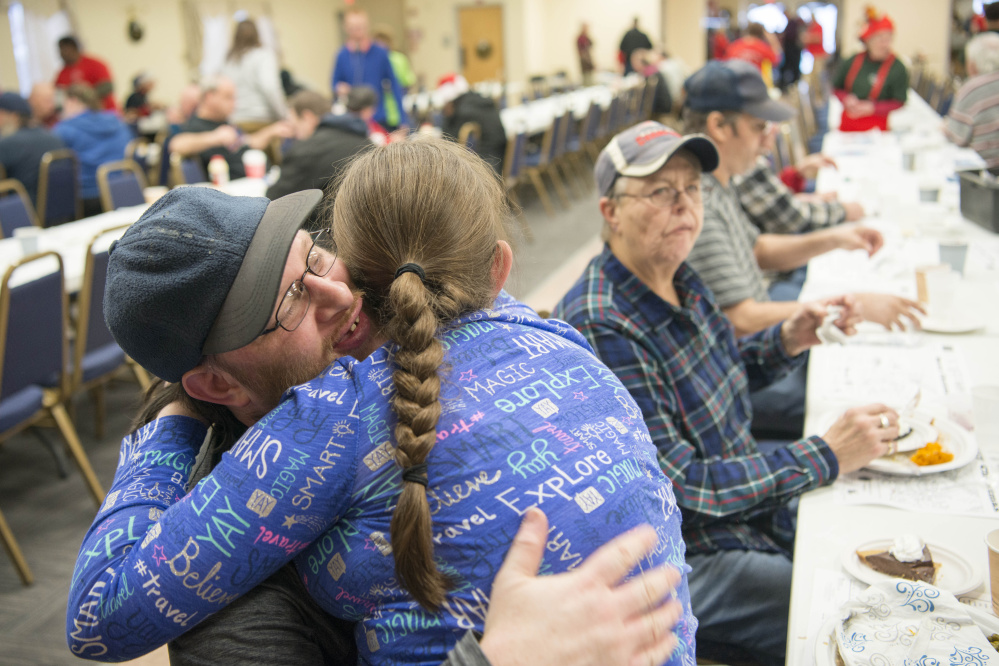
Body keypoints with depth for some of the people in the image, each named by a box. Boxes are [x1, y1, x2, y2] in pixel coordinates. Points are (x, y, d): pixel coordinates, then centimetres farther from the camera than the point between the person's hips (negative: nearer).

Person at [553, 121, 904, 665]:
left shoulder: (678, 278, 1)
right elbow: (678, 486, -25)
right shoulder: (602, 328, -26)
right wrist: (825, 457, -21)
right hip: (685, 558, -9)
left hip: (755, 506, 9)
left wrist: (787, 341, 0)